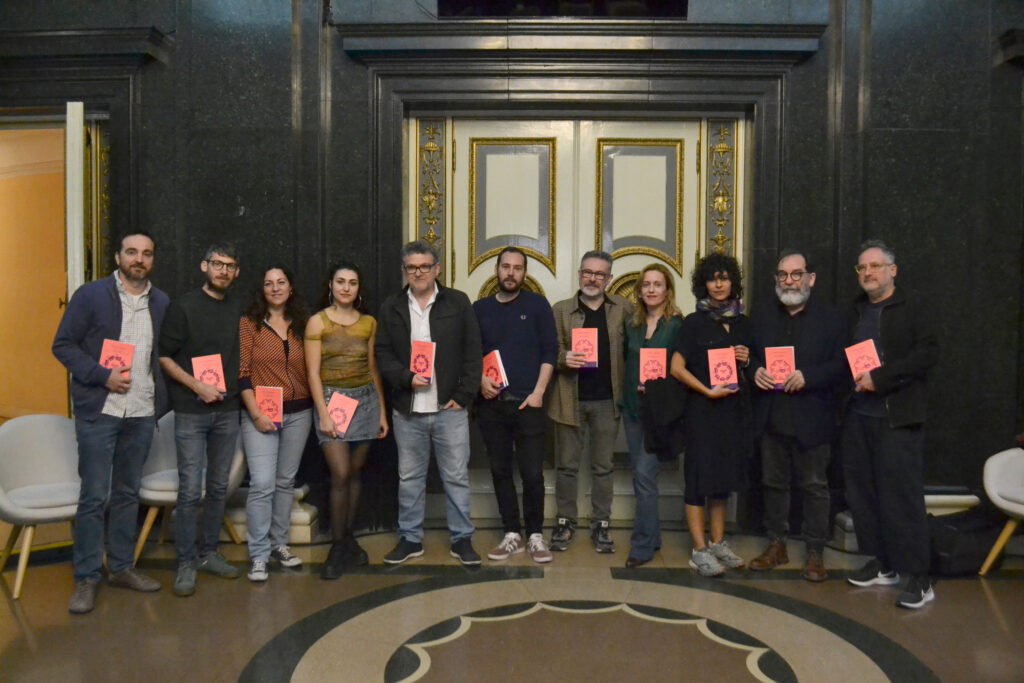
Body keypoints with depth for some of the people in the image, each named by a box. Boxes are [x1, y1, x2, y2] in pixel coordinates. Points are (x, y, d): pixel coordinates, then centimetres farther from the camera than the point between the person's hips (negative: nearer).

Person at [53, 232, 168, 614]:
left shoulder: (161, 304, 9)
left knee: (128, 493, 13)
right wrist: (102, 375, -16)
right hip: (98, 411, -4)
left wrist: (162, 397, 1)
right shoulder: (90, 295, -2)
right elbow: (63, 344, -4)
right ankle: (86, 578, 11)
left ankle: (121, 567, 25)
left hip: (142, 413, 4)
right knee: (94, 497, -1)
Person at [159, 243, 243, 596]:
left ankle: (209, 553, 25)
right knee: (190, 491, -4)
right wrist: (198, 386, -14)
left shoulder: (238, 310, 9)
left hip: (227, 411, 4)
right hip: (191, 412, -4)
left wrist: (236, 390, 4)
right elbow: (164, 356, -5)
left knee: (219, 487, 11)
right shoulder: (183, 307, -4)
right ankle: (186, 563, 9)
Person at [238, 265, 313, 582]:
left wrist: (317, 407, 3)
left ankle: (279, 543, 25)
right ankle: (258, 555, 3)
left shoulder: (301, 324, 9)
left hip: (298, 413, 4)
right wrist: (256, 414, -12)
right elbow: (242, 372, -6)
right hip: (261, 413, -4)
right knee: (262, 484, -8)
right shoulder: (249, 322, -2)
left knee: (286, 481, 12)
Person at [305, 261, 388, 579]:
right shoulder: (317, 322, -2)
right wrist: (323, 415, -12)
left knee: (355, 473, 7)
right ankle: (338, 546, 5)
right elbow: (313, 372, -5)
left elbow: (373, 369, 11)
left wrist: (382, 411, 9)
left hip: (366, 399, 3)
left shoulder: (369, 323, 8)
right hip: (332, 398, -3)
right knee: (340, 475, -9)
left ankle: (349, 538, 22)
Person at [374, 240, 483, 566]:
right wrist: (407, 378, -11)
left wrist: (463, 395, -5)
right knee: (409, 478, 12)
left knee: (457, 477, 5)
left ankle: (462, 539, 19)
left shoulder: (458, 302, 2)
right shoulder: (392, 307, 7)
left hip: (450, 407, -1)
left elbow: (472, 353, 1)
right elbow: (382, 353, 6)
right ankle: (410, 538, 26)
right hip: (407, 410, 2)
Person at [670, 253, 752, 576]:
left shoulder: (742, 322, 11)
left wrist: (747, 361, 0)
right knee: (700, 475, -2)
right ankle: (700, 550, 5)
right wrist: (708, 391, -15)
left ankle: (718, 543, 23)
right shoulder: (695, 322, -4)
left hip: (734, 407, 5)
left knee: (724, 475, 12)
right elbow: (677, 367, -9)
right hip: (703, 408, -5)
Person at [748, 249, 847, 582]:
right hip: (771, 416, 3)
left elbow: (841, 364, -6)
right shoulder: (761, 316, 10)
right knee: (773, 483, 13)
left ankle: (815, 553, 18)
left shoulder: (831, 317, 0)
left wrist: (807, 377, -21)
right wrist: (755, 371, -10)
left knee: (814, 486, 5)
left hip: (811, 419, -3)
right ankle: (776, 545, 27)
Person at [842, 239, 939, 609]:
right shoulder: (856, 311, 17)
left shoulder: (912, 307, -1)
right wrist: (852, 378, 1)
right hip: (857, 416, 6)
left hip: (897, 418, -6)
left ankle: (919, 578, 3)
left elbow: (928, 353, -11)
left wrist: (880, 378, -17)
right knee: (862, 492, 7)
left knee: (902, 495, -6)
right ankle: (883, 565, 21)